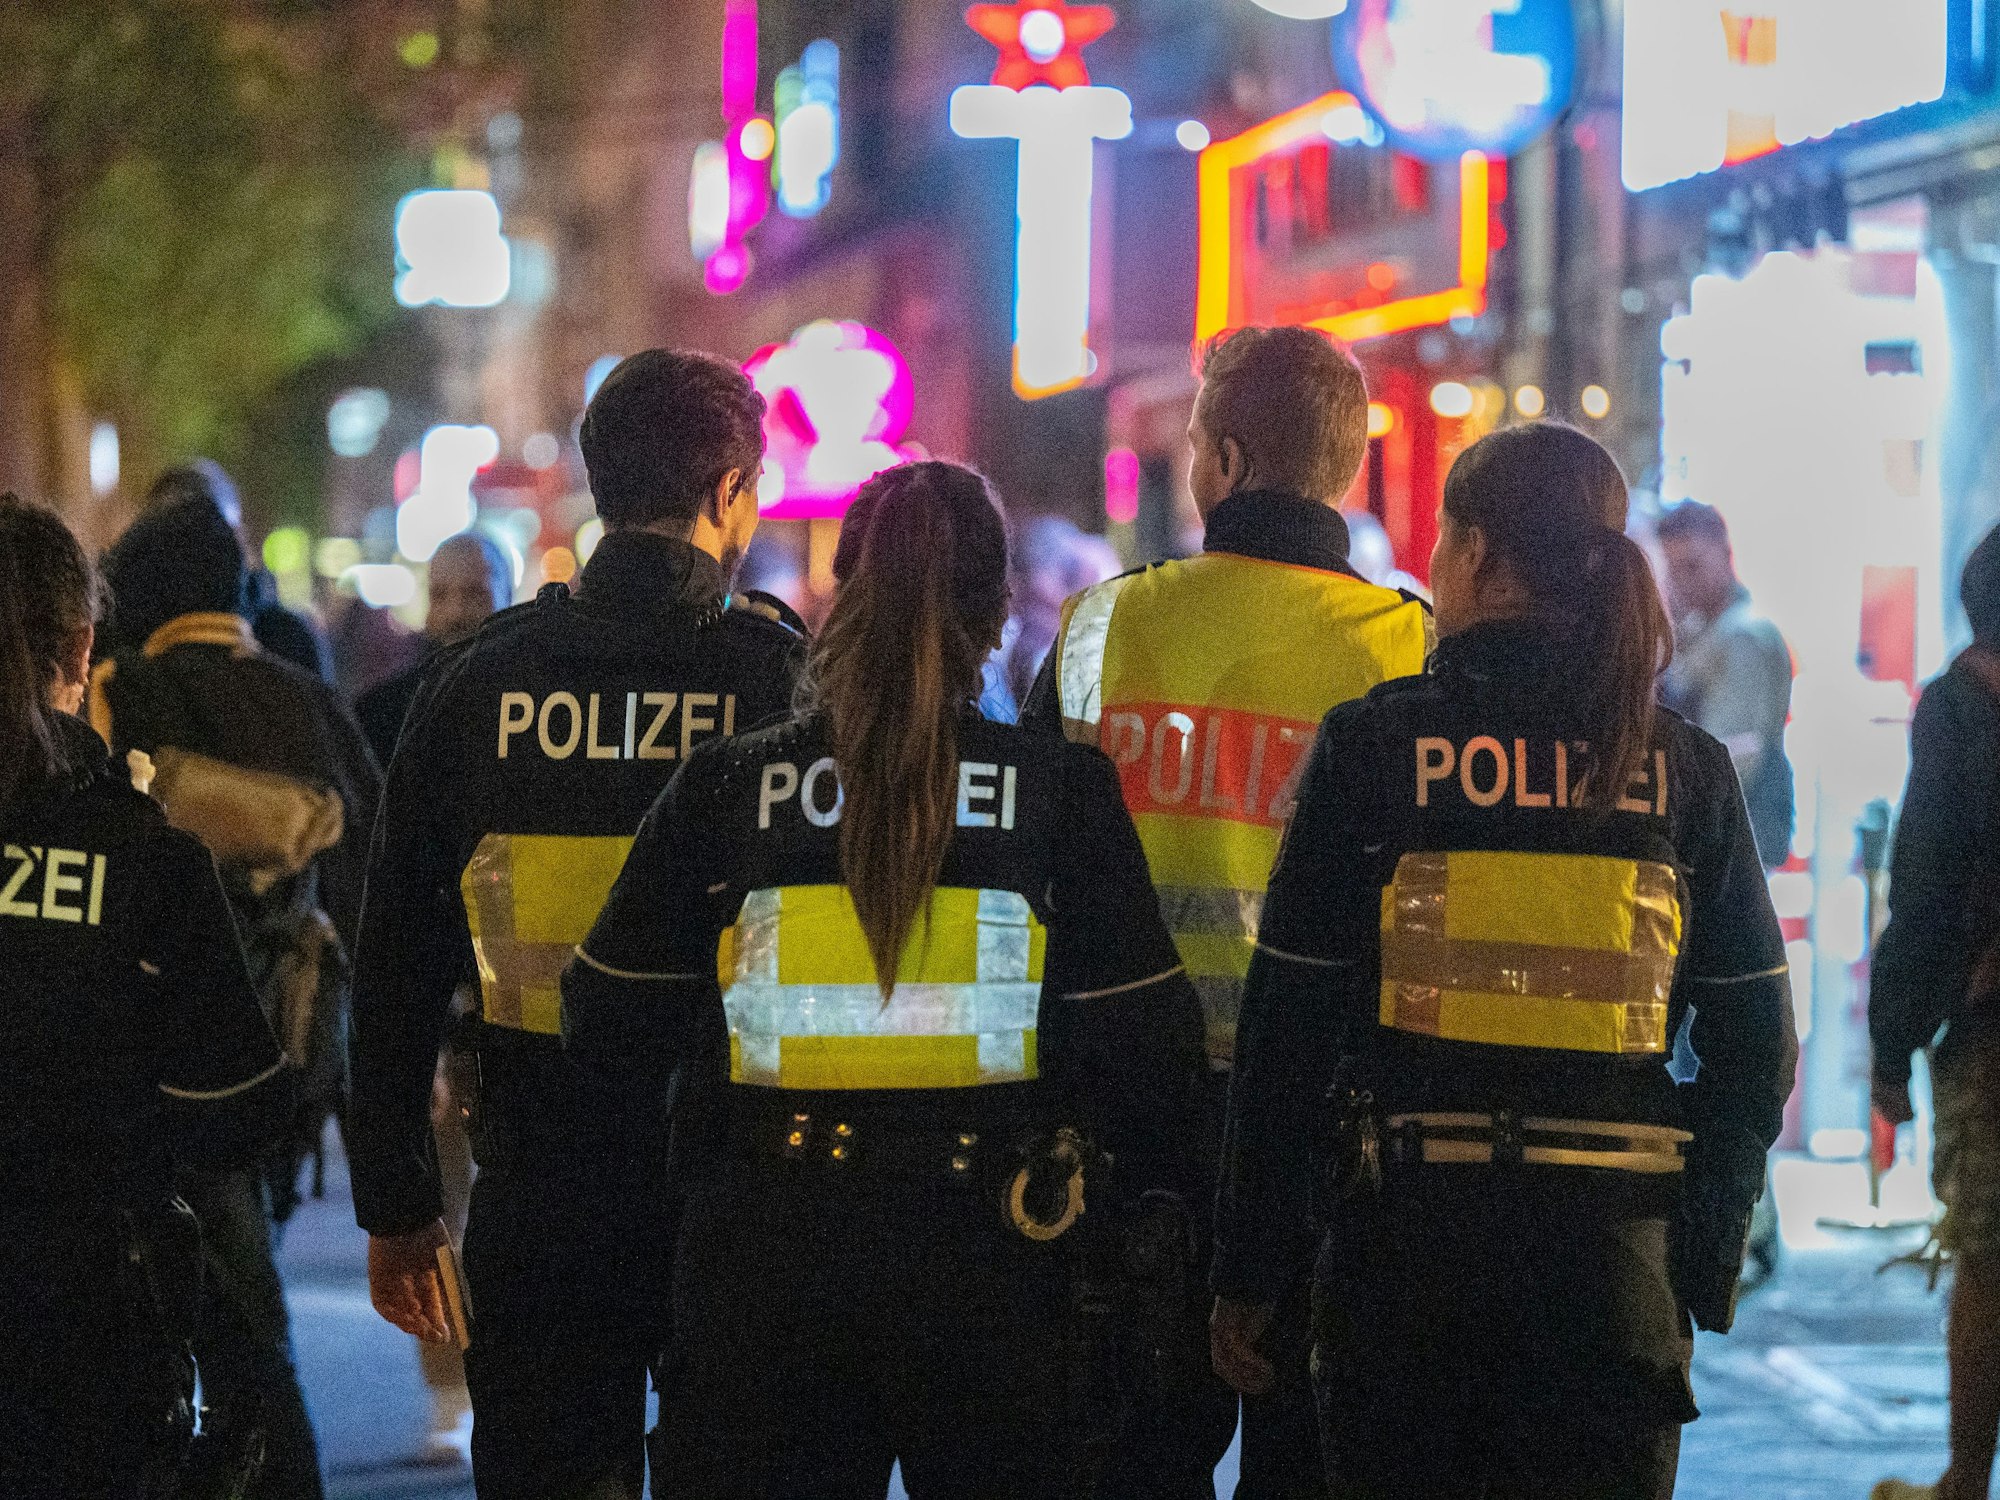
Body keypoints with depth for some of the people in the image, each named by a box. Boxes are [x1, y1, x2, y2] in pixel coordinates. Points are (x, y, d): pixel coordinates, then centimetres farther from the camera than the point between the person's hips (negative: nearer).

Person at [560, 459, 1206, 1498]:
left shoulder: (724, 788, -3)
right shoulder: (1063, 790, -5)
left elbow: (611, 1030, 3)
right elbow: (1141, 1049, -5)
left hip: (763, 1266, 1)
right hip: (990, 1276, 0)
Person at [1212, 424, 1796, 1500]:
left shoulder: (1373, 744, -4)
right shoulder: (1685, 768, 3)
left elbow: (1286, 1025, -4)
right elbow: (1753, 1043, 4)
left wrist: (1248, 1269, 2)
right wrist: (1705, 1266, 11)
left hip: (1402, 1238, -2)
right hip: (1611, 1250, 2)